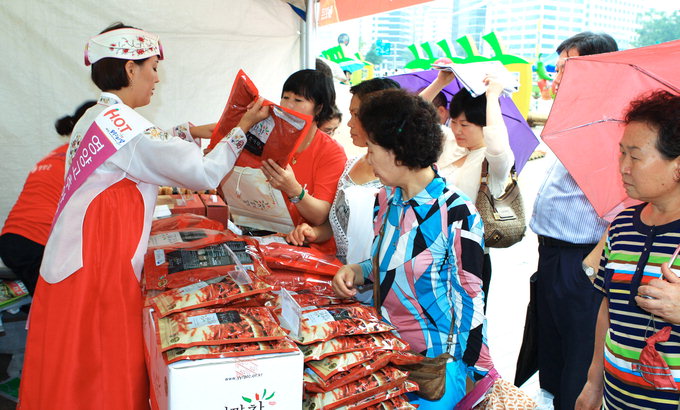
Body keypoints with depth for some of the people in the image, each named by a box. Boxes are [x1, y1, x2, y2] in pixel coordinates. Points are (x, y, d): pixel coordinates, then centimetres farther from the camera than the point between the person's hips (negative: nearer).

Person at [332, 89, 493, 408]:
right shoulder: (386, 201, 4)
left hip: (436, 358, -6)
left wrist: (461, 373, -10)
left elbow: (469, 304, -12)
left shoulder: (456, 216, -17)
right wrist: (356, 272, -1)